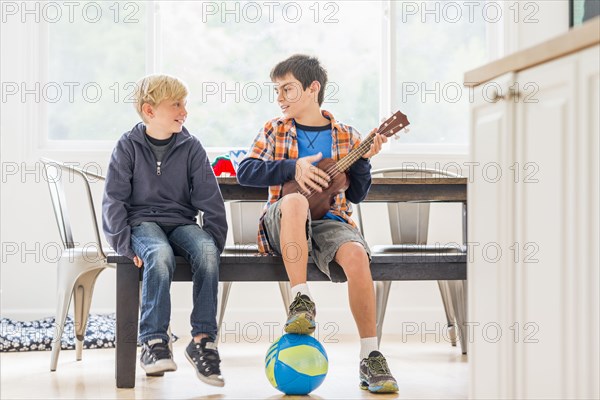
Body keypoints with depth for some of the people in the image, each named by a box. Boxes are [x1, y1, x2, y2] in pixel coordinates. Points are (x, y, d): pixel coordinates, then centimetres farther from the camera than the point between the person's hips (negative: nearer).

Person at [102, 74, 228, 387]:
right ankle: (153, 343, -35)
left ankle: (202, 340, -27)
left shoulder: (191, 147, 8)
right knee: (160, 254, -37)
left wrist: (214, 240, -6)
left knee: (207, 252, -32)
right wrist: (124, 244, -14)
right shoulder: (128, 146, 2)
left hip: (182, 222, 2)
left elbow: (210, 198, 6)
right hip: (142, 222, -2)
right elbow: (114, 200, -1)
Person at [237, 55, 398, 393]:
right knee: (295, 201, -38)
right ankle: (302, 301, -36)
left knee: (357, 255, -34)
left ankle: (371, 358, -28)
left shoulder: (345, 136, 13)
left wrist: (364, 158, -6)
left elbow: (355, 194, 11)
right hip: (283, 226, 0)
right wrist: (293, 168, -11)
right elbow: (245, 172, 0)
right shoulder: (274, 131, 14)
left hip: (329, 220, 1)